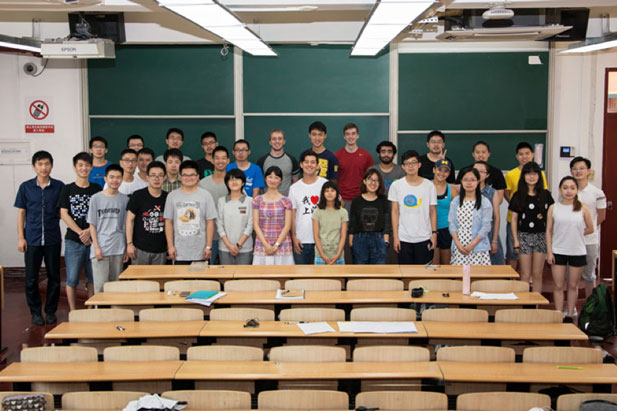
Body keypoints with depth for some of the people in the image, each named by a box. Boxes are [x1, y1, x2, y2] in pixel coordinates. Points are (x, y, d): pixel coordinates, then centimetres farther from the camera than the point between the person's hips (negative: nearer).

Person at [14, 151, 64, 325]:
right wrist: (20, 237, 0)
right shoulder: (26, 187, 2)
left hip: (53, 239, 0)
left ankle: (51, 311, 20)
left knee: (54, 277, 6)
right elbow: (21, 213, 5)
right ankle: (35, 312, 17)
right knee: (31, 278, 4)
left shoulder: (59, 186, 0)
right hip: (32, 239, 0)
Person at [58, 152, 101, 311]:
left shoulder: (97, 189, 6)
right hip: (73, 240, -1)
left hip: (93, 239, 1)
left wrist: (89, 231, -13)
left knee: (92, 277, 7)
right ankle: (73, 312, 8)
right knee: (72, 278, 0)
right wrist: (80, 233, -11)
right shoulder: (68, 189, 4)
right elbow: (64, 214, -2)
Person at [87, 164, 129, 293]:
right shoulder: (96, 198, 3)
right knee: (100, 285, -7)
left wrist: (127, 249, 5)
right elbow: (92, 225, 3)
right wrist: (96, 247, -6)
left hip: (118, 249, 2)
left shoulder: (124, 199, 8)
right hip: (100, 249, -2)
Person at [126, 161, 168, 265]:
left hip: (161, 250, 3)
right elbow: (130, 220, -2)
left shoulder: (167, 198, 6)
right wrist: (129, 243, -8)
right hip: (140, 249, -3)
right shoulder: (138, 196, -2)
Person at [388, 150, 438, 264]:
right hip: (403, 238, 0)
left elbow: (433, 211, 4)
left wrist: (434, 233, -2)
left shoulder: (429, 185, 0)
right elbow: (395, 212, 2)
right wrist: (395, 236, -1)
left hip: (424, 238, 0)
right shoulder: (396, 185, 0)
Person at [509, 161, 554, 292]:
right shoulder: (518, 196, 1)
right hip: (524, 235, -1)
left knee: (537, 274, 6)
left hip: (541, 236, 1)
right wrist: (515, 240, -3)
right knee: (525, 274, 1)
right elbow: (514, 219, 2)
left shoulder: (545, 194, 5)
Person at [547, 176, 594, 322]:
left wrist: (576, 234, -4)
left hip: (577, 252, 0)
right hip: (558, 252, 0)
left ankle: (569, 316, 21)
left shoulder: (582, 208, -3)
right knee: (558, 286, 4)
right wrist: (549, 252, -3)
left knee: (573, 285, 10)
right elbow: (549, 231, 1)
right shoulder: (553, 208, -2)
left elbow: (590, 229, 6)